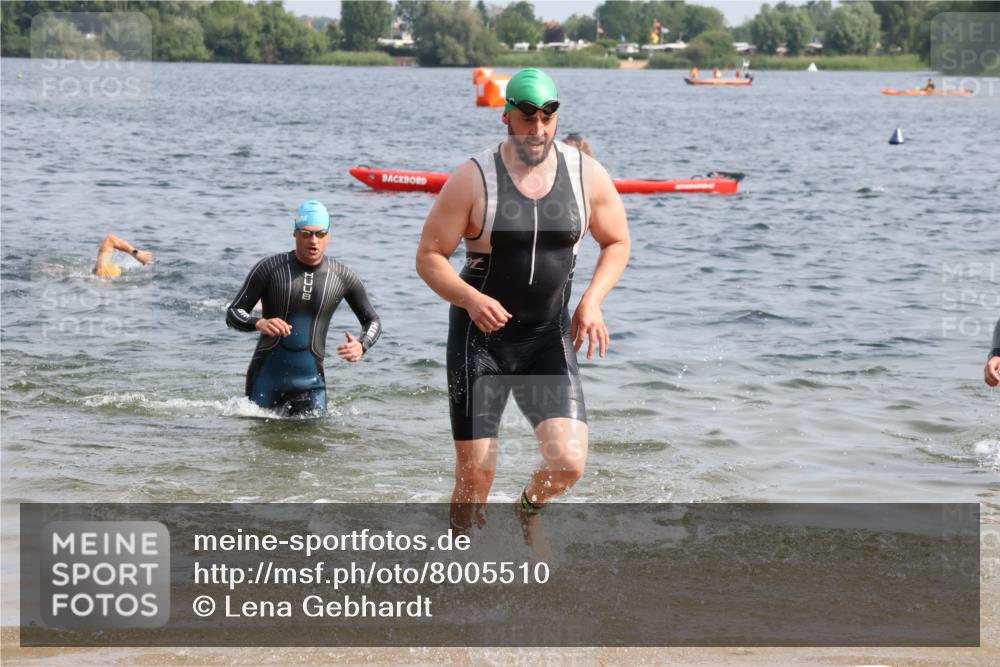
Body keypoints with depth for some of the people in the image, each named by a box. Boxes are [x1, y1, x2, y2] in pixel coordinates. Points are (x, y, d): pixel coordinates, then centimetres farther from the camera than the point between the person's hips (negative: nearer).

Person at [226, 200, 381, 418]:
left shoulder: (342, 277, -1)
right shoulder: (270, 268, -5)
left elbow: (372, 321, 11)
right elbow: (233, 314, -5)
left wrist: (361, 345, -11)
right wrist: (259, 323, -27)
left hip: (310, 381, 1)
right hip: (266, 376, -1)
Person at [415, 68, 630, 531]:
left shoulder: (587, 176, -3)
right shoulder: (473, 180, -12)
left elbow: (617, 242, 11)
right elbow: (429, 257, -9)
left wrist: (592, 300, -5)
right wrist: (471, 298, -27)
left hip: (549, 337, 2)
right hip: (481, 336, -2)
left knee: (568, 462, -11)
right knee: (475, 474, -3)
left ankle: (529, 505, 25)